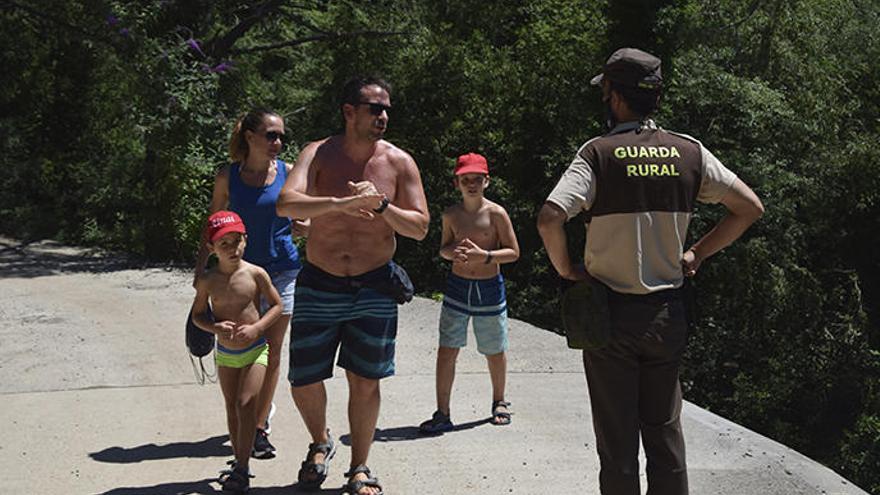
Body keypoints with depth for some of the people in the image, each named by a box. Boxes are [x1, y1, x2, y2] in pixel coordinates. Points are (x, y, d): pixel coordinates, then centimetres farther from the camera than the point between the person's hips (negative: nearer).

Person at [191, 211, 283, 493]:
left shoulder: (255, 274, -12)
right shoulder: (207, 281, -7)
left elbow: (276, 305, -3)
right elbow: (197, 314, 3)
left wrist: (256, 328, -18)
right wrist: (215, 327, -18)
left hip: (255, 350, -3)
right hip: (225, 353, 3)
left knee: (246, 404, -13)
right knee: (232, 407, 12)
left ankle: (241, 469, -8)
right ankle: (239, 462, 25)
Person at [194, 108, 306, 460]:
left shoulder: (287, 173, -1)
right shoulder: (228, 176, -1)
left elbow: (297, 226, 7)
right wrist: (200, 269, 3)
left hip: (282, 271, 0)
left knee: (272, 352, 1)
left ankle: (258, 427, 11)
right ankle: (262, 410, 28)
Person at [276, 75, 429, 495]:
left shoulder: (399, 162, -3)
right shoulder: (319, 155, -7)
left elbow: (420, 228, -3)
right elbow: (286, 203, -24)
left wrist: (381, 205, -21)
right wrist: (342, 202, -37)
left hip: (374, 288, 0)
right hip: (319, 287, 0)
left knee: (365, 381, 5)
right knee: (304, 381, 4)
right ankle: (321, 443, 34)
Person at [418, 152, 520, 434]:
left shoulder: (496, 214, -9)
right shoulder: (451, 214, 1)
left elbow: (513, 252, -7)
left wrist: (485, 256, -22)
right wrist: (452, 252, -11)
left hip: (489, 288, -2)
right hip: (457, 287, 2)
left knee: (495, 352, 11)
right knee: (446, 350, -4)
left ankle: (499, 402, 34)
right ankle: (442, 414, 3)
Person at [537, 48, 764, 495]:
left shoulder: (598, 152, -11)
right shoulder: (689, 152, 0)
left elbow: (549, 218, -23)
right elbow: (750, 207, 4)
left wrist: (566, 269, -7)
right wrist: (696, 254, 9)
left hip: (610, 313, -3)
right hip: (668, 312, 3)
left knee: (617, 444, 6)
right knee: (665, 436, 14)